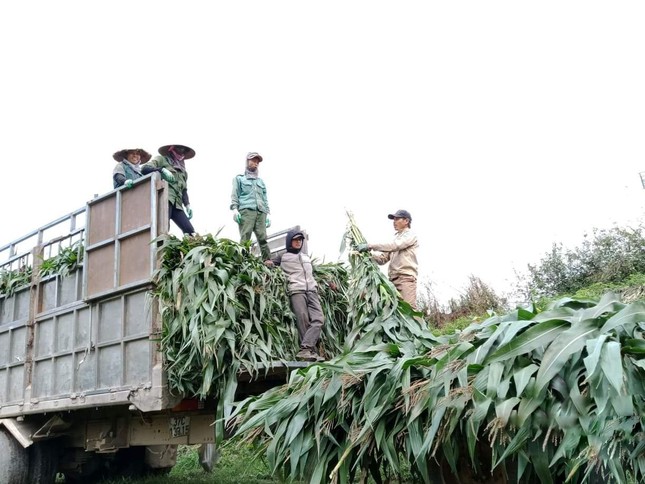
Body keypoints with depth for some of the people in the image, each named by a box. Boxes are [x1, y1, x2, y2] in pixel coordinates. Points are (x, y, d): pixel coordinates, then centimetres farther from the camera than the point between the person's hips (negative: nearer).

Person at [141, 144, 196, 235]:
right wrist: (162, 170, -14)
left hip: (177, 203, 6)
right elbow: (145, 168, 1)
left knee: (190, 230, -13)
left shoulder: (182, 170, 31)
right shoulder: (161, 159, 15)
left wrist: (187, 204, 12)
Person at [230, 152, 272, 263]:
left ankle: (268, 262, -18)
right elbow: (235, 195, 9)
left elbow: (265, 199, 26)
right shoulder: (239, 178, 21)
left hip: (261, 212, 3)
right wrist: (234, 209, -7)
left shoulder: (261, 181, 32)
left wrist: (267, 213, 12)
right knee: (245, 237, -16)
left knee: (262, 238, -10)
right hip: (246, 210, -3)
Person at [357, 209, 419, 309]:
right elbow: (383, 258, 20)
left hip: (406, 277, -7)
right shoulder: (396, 238, 28)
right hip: (393, 279, 7)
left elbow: (394, 246, -14)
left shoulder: (410, 235, 6)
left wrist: (370, 246, -16)